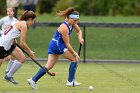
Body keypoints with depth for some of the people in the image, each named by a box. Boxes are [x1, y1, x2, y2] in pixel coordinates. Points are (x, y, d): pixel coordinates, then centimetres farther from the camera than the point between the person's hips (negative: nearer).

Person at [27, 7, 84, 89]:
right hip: (57, 45, -9)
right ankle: (70, 81, -4)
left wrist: (80, 38, 0)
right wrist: (75, 54, -13)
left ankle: (33, 80, -4)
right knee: (74, 59, -5)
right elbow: (67, 44, -18)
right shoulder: (64, 28, -22)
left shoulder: (72, 23, 3)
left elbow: (79, 31, 21)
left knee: (49, 66, 3)